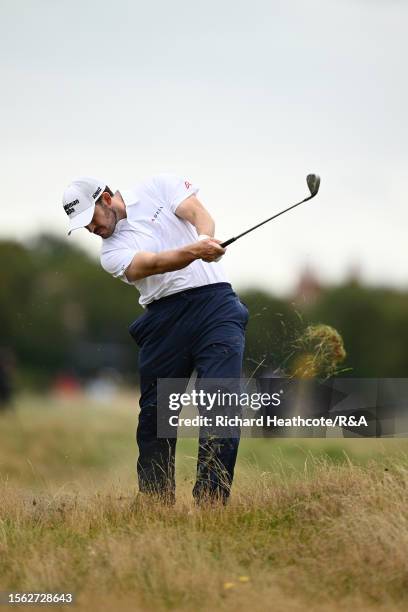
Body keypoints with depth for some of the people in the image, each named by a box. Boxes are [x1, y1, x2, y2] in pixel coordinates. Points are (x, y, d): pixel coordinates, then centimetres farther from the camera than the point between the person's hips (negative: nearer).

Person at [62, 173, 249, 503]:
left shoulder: (160, 186, 10)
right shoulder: (111, 252, 8)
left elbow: (198, 213, -6)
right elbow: (149, 264, -13)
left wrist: (206, 239, -30)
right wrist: (194, 251, -33)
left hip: (214, 301, -3)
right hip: (164, 318, 3)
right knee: (154, 414, 3)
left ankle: (210, 500, -17)